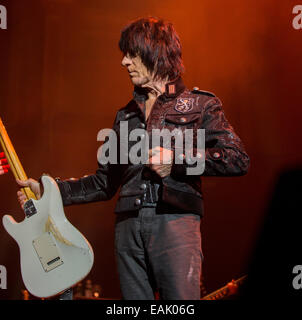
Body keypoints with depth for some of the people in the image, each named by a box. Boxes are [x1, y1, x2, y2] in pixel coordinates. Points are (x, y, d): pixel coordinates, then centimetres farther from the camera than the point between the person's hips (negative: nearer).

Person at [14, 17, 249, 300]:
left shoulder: (199, 104, 7)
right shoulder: (125, 116, 22)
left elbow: (239, 160, -3)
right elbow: (104, 183, 23)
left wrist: (178, 159, -11)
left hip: (175, 221, -5)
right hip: (128, 226, 5)